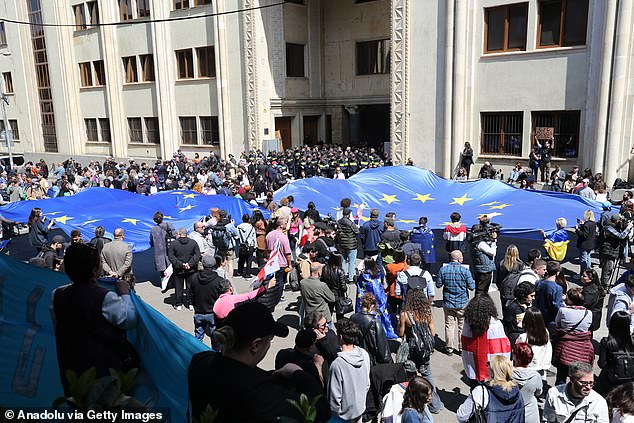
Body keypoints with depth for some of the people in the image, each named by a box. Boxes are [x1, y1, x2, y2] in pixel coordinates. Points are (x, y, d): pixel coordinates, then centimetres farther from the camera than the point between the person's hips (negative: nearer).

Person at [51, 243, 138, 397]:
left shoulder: (57, 295, -3)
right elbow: (130, 320, -14)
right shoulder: (106, 298, -22)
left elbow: (58, 326, 13)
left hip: (71, 366, 6)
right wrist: (125, 294, -2)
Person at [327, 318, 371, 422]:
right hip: (361, 409, 6)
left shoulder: (337, 364, -31)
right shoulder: (364, 354, -13)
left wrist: (335, 414, -5)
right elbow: (367, 384, 2)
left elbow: (335, 397, -22)